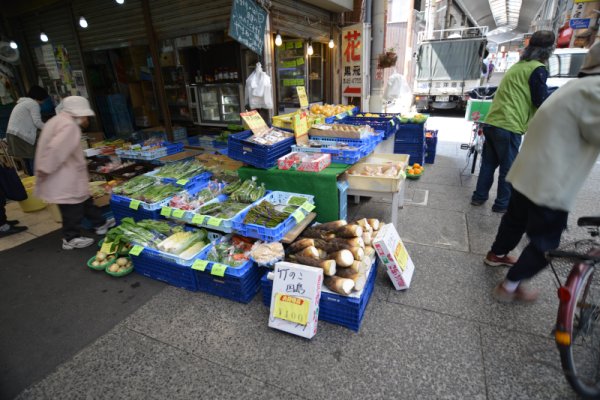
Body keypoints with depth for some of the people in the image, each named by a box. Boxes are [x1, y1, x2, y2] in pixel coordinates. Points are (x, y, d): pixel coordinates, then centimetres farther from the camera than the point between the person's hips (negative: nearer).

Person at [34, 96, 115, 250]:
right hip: (64, 177, -11)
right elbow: (56, 149, -29)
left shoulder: (58, 120, 14)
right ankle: (71, 238, 13)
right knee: (73, 206, 1)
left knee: (84, 199, 19)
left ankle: (100, 224, 31)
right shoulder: (69, 125, -20)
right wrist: (45, 169, -22)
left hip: (66, 174, 11)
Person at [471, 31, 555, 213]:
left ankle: (479, 196, 23)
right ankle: (502, 204, 14)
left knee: (488, 163, 16)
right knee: (509, 168, 5)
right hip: (508, 126, -7)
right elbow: (541, 102, -7)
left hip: (491, 122, 7)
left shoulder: (517, 66, 19)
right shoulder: (538, 69, -6)